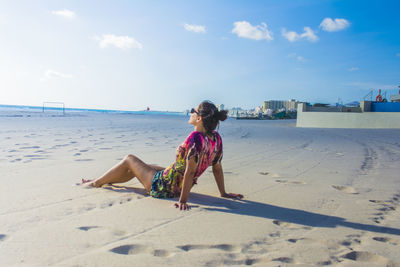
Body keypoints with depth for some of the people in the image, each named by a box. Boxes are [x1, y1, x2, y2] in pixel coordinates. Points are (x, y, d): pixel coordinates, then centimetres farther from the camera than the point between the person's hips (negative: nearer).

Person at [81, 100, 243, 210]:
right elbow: (217, 168, 0)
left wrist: (183, 200, -28)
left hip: (162, 187, -8)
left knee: (129, 160, 13)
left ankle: (96, 183, 34)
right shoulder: (216, 138, -5)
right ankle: (102, 181, 48)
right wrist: (223, 193, 9)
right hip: (178, 187, 8)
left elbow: (190, 171, -31)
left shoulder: (196, 138, -29)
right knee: (138, 167, 27)